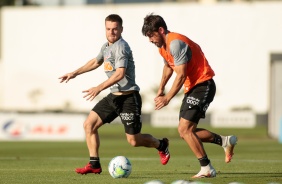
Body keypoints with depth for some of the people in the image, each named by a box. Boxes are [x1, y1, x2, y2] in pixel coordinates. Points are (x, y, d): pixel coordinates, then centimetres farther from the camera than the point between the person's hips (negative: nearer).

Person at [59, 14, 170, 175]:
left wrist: (99, 88, -30)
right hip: (114, 96, 9)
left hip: (128, 97, -9)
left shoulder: (121, 46, -16)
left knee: (133, 140, -4)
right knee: (89, 124, -1)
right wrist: (75, 73, 31)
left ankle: (161, 145, 26)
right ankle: (94, 165, 3)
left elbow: (120, 73, -26)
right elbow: (96, 62, 33)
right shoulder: (107, 47, 12)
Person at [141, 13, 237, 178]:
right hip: (192, 88, 10)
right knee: (186, 131, 7)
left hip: (203, 85, -10)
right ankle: (226, 141, 20)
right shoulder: (163, 46, 10)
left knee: (184, 129, -16)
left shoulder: (175, 43, -22)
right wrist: (161, 89, 28)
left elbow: (181, 75, -24)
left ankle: (207, 169, -10)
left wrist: (167, 98, -20)